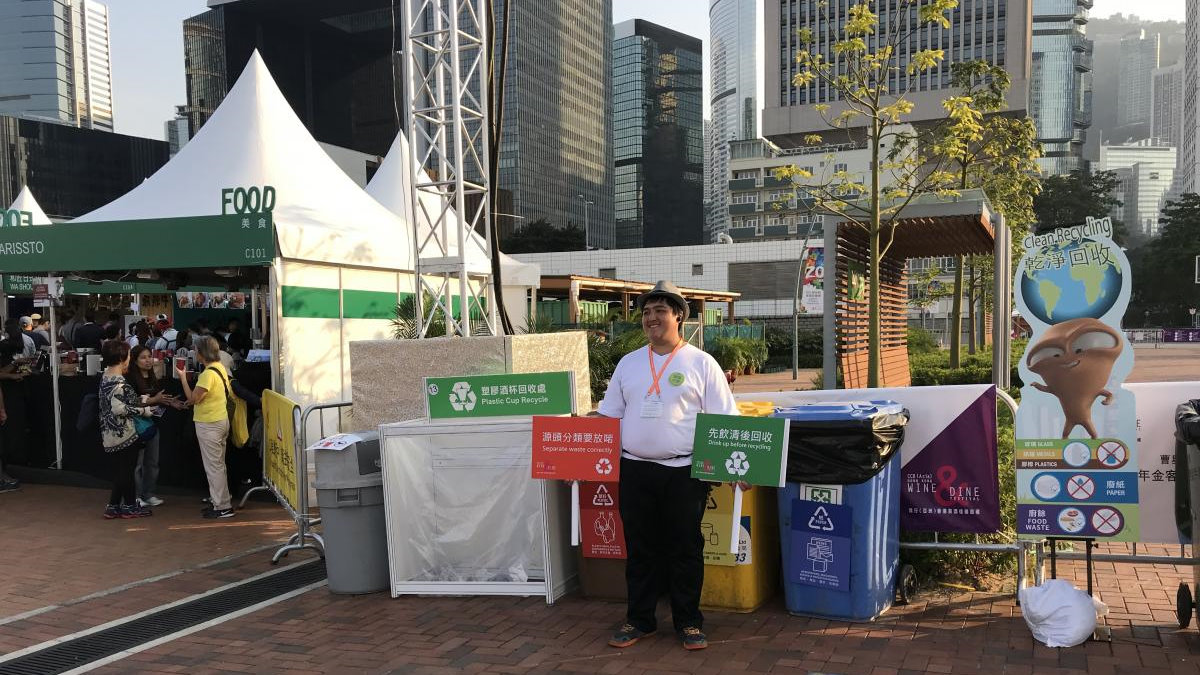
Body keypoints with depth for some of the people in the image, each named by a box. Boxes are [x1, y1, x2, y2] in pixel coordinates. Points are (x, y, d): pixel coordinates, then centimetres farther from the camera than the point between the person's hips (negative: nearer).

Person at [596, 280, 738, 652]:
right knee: (640, 550, 10)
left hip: (684, 471, -3)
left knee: (686, 550, 6)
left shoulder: (701, 363, 0)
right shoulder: (628, 363, 11)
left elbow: (723, 421, -2)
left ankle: (688, 622, 20)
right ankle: (639, 619, 23)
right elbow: (608, 415, 14)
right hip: (634, 470, 3)